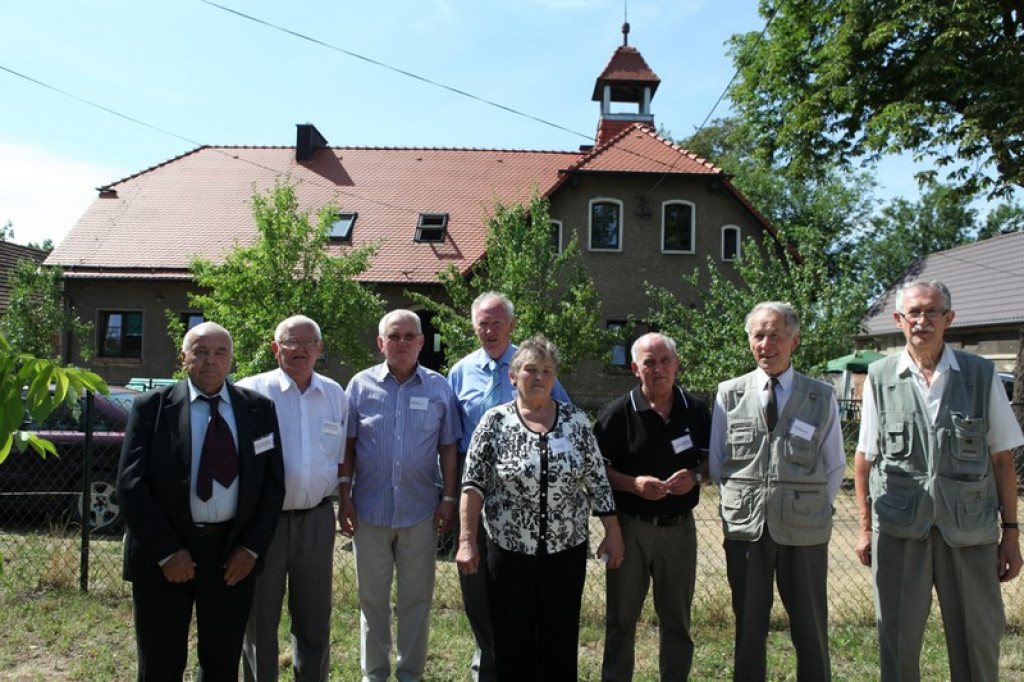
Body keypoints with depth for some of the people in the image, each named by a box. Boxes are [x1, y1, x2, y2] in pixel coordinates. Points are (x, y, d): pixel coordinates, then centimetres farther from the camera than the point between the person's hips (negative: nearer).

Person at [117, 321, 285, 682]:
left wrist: (253, 547, -4)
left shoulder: (258, 408, 4)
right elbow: (130, 485, -5)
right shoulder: (152, 406, -1)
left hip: (233, 553, 2)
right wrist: (166, 552, -11)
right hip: (164, 552, -1)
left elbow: (273, 481, 4)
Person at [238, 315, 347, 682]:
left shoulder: (335, 395, 7)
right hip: (264, 517, -3)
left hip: (317, 519, 3)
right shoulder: (252, 391, -5)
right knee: (260, 619, 12)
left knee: (314, 620, 15)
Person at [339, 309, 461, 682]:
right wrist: (345, 498, -3)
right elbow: (347, 445, 1)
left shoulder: (439, 388, 0)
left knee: (417, 598, 11)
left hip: (420, 511, 0)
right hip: (370, 510, 0)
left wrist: (448, 500, -2)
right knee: (372, 597, 14)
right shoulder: (361, 384, -1)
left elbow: (448, 448, 2)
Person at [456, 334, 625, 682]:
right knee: (512, 641, 10)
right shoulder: (495, 421, -5)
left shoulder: (576, 420, 0)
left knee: (561, 640, 11)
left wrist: (613, 533, 1)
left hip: (566, 549, 1)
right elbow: (473, 484, -5)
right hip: (509, 549, -1)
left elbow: (597, 481, 3)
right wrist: (467, 540, -10)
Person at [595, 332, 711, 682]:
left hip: (679, 527, 2)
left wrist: (696, 476, -9)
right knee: (621, 617, 10)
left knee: (677, 619, 14)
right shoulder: (618, 412, -8)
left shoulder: (696, 410, 1)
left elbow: (713, 458, 11)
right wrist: (633, 484, -20)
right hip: (630, 526, -2)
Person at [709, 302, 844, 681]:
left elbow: (835, 466, 8)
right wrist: (744, 499, 3)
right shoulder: (729, 395, 1)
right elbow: (716, 464, 8)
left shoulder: (821, 398, -1)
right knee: (749, 626, 14)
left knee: (811, 631, 11)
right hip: (744, 527, 1)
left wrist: (815, 508, 3)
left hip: (804, 530, -1)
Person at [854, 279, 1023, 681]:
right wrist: (865, 526, 5)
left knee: (979, 640, 10)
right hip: (899, 528, 0)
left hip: (970, 529, 1)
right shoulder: (879, 377, 2)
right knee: (898, 638, 8)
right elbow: (865, 456, 6)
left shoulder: (981, 374, 3)